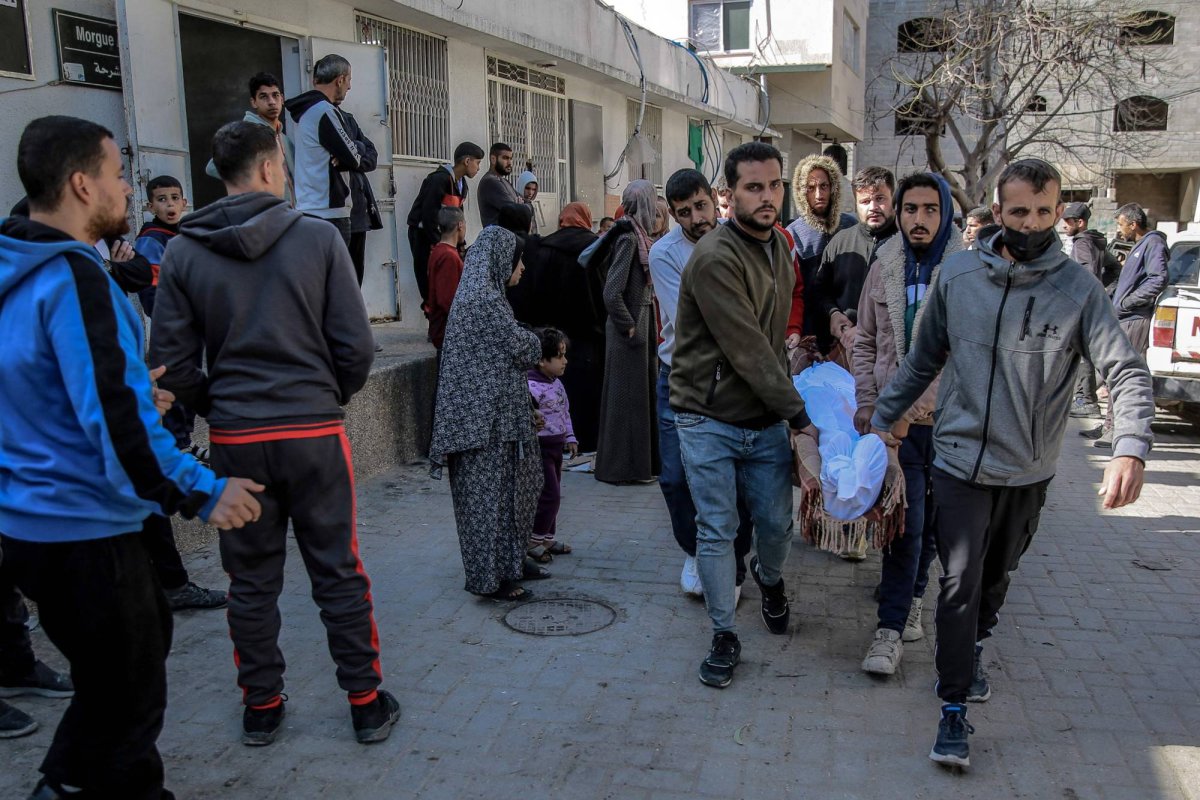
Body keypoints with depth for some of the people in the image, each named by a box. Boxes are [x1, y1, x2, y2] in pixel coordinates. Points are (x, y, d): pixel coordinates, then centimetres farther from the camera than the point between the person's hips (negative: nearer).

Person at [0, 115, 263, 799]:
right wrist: (202, 493, -19)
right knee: (129, 697, 7)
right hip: (82, 530, -10)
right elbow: (115, 420, -27)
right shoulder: (75, 278, -21)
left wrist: (132, 396, 19)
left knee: (147, 630, 25)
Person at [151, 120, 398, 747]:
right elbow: (355, 345, -7)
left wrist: (218, 408, 14)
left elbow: (173, 362, -1)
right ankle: (366, 702, 19)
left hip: (234, 438, 2)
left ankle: (260, 707, 26)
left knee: (251, 579, 14)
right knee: (338, 572, 9)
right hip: (314, 432, -2)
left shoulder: (184, 253, 0)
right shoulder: (318, 238, -6)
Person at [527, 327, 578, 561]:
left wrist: (570, 438, 18)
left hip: (555, 447, 9)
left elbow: (565, 414, 20)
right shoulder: (531, 387, -20)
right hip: (540, 448, -9)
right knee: (549, 496, -7)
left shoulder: (557, 384, 11)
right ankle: (533, 541, 5)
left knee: (553, 496, 16)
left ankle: (548, 538, 28)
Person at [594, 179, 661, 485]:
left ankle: (640, 459, 26)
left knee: (641, 392, 15)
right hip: (631, 330, -9)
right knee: (628, 395, 0)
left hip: (642, 324, 9)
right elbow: (612, 293, -22)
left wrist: (646, 328, 11)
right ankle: (624, 466, 10)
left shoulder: (638, 236, 10)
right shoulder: (628, 238, -16)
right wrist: (630, 327, -16)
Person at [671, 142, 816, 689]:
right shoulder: (715, 259, -20)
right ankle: (724, 635, 19)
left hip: (766, 416, 6)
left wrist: (787, 408, 8)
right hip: (710, 419, -6)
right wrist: (799, 415, -16)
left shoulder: (779, 246, 7)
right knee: (717, 532, 1)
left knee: (777, 522, 12)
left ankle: (769, 579, 46)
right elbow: (748, 352, -21)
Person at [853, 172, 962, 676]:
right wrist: (866, 402, 3)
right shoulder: (883, 269, 5)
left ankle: (910, 597, 33)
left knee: (933, 522, 12)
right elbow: (865, 343, 11)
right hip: (895, 418, 1)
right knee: (906, 523, -3)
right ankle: (892, 627, 4)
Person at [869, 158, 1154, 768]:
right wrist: (884, 416, 6)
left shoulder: (1078, 289, -9)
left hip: (1029, 472, 1)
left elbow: (1126, 373, -15)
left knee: (996, 577, 20)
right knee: (960, 582, -2)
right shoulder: (957, 275, -5)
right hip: (961, 462, -1)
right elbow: (923, 359, 7)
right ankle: (955, 709, 10)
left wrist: (1130, 449, -31)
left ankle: (970, 651, 46)